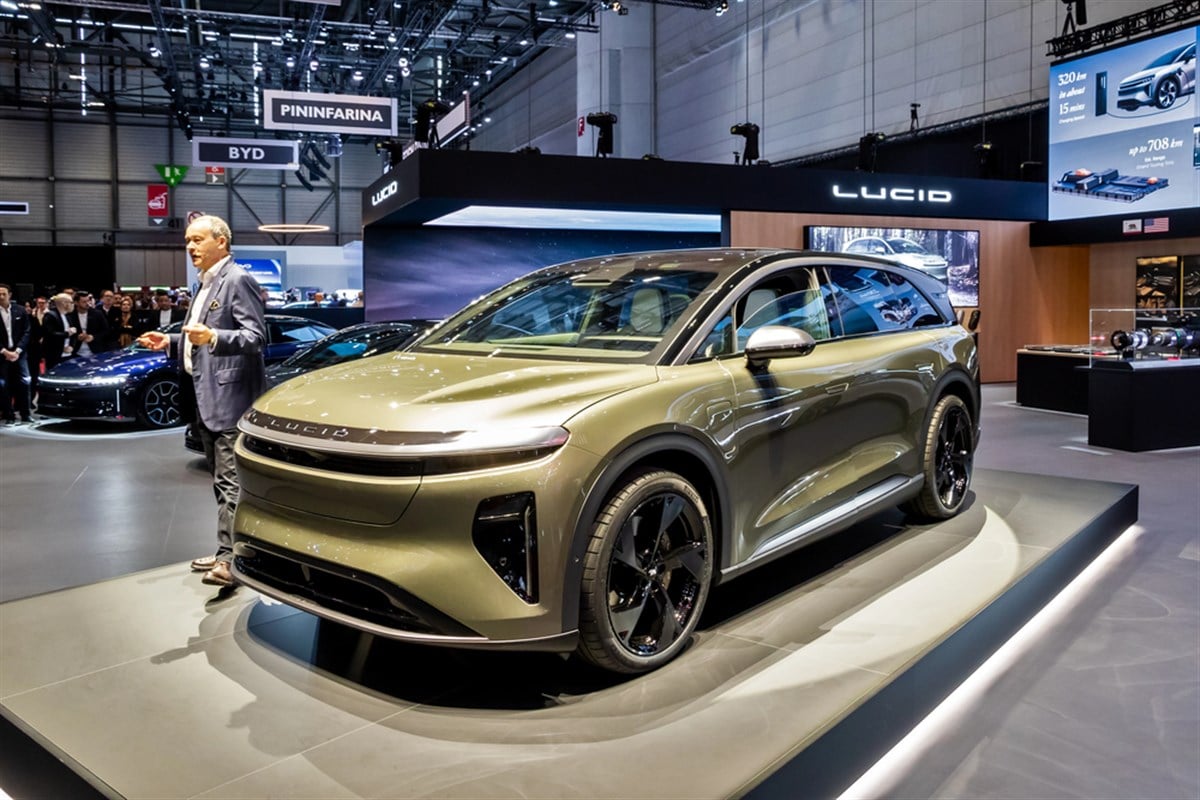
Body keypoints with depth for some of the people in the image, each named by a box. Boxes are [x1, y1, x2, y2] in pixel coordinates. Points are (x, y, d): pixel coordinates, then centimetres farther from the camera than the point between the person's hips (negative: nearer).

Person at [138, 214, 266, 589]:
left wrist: (212, 337, -32)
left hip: (231, 397, -10)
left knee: (230, 481, -10)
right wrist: (171, 341, 16)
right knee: (221, 480, 14)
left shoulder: (238, 280, -10)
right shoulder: (206, 285, 20)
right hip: (208, 399, 10)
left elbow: (256, 336, -18)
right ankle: (226, 551, 22)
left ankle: (228, 558, -9)